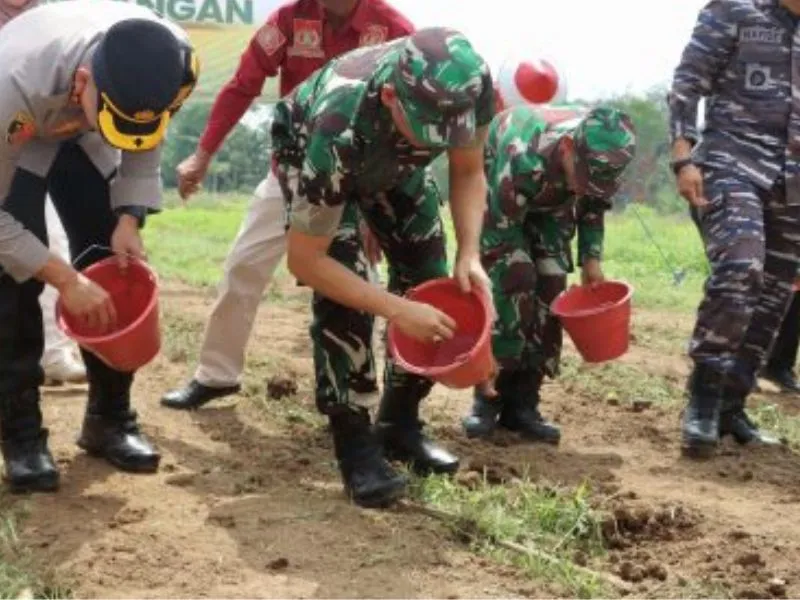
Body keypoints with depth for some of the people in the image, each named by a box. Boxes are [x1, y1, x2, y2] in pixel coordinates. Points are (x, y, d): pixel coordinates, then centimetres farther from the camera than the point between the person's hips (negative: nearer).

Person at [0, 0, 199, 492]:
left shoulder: (170, 61, -34)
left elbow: (147, 138, -10)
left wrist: (129, 219, -21)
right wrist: (65, 277, -34)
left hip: (82, 134, 4)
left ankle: (110, 419, 14)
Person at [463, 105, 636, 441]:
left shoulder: (601, 159, -28)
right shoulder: (522, 163, -44)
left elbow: (593, 205, -3)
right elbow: (499, 238, -35)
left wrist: (591, 258, -7)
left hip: (549, 203, 5)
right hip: (496, 196, -5)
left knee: (551, 285, -8)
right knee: (515, 281, -22)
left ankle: (521, 403, -1)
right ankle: (489, 397, -10)